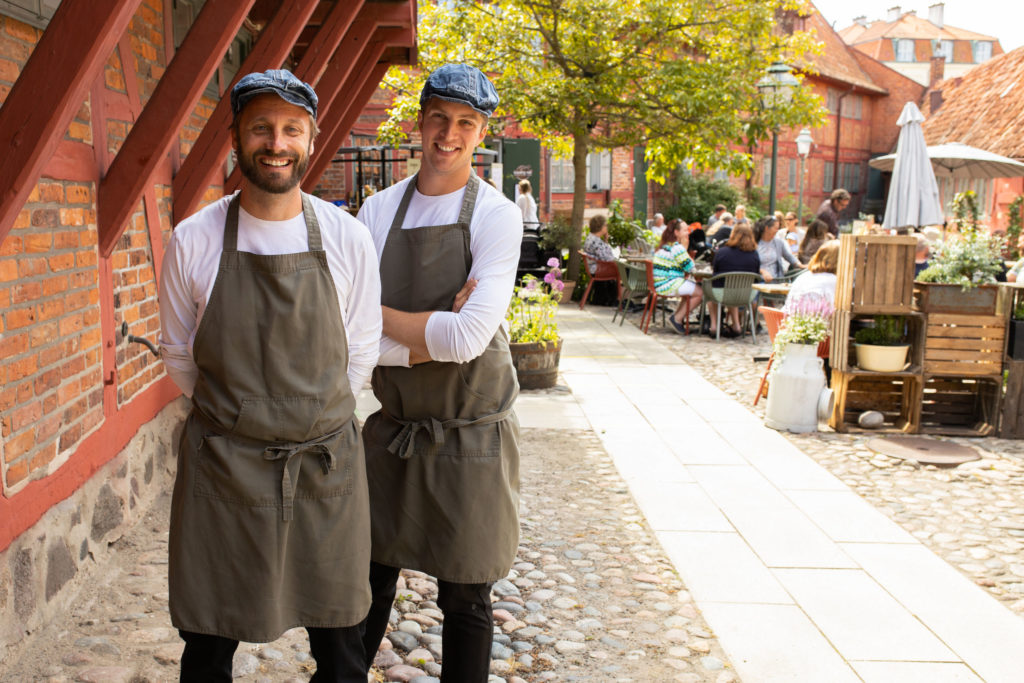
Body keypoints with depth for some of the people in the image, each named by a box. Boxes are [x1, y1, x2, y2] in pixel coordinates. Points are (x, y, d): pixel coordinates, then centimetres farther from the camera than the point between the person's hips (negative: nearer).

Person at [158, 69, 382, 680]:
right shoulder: (193, 241, -6)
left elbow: (360, 355, 5)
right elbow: (179, 357, 7)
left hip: (326, 463, 1)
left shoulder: (347, 239, -4)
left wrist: (312, 421, 8)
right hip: (222, 464, 0)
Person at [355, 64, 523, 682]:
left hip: (471, 435, -3)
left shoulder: (496, 215, -9)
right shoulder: (380, 211, 1)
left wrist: (382, 315, -10)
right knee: (370, 581, 18)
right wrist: (435, 334, -18)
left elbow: (469, 339, -21)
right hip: (393, 429, 3)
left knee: (465, 601, 11)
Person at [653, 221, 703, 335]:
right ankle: (677, 318, 0)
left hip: (659, 284, 10)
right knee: (701, 293, -9)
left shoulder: (665, 245, 17)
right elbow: (690, 268, -13)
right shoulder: (677, 247, -15)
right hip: (668, 285, -10)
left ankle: (677, 316, 19)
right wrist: (685, 249, -2)